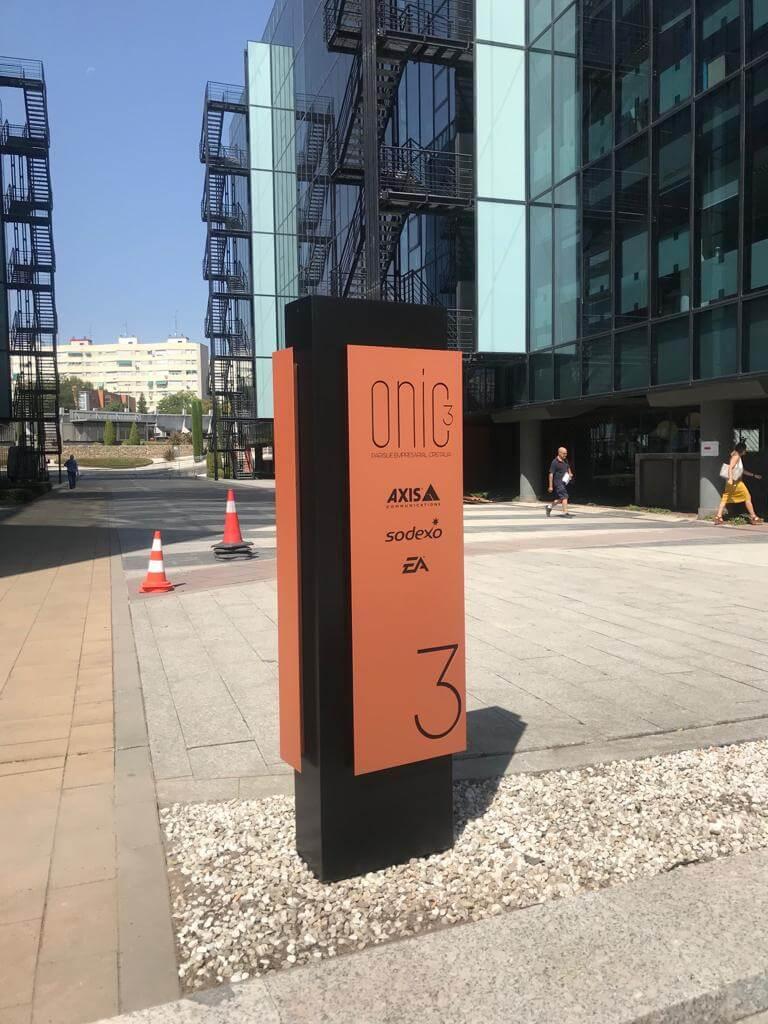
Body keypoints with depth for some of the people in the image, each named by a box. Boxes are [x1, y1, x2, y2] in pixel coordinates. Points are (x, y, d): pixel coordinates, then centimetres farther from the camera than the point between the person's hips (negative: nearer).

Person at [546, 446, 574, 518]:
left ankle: (549, 506, 31)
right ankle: (565, 512, -10)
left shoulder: (565, 461, 10)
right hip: (558, 482, -8)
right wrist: (550, 486, -15)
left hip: (564, 482, 8)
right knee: (564, 497, -13)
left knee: (560, 499, 13)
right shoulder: (555, 462, -14)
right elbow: (551, 474, -14)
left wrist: (570, 473, 9)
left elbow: (568, 468, 31)